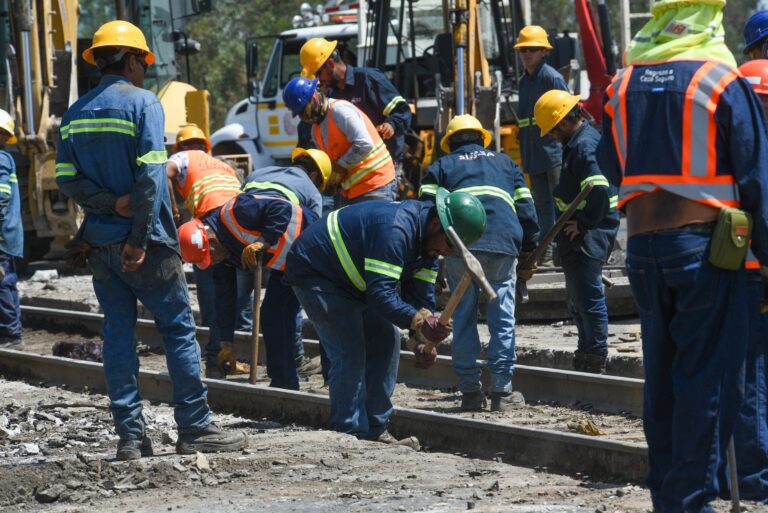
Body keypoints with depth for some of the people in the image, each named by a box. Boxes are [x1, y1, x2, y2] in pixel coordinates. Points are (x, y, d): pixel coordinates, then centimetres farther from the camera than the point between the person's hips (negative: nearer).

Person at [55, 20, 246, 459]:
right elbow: (151, 175, -17)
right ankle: (195, 429, 1)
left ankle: (131, 435, 4)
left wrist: (112, 204, -8)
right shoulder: (143, 103, -9)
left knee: (118, 333, 7)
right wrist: (139, 239, -16)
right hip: (145, 241, -6)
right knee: (179, 329, 2)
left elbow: (66, 178, 1)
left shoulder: (75, 114, 10)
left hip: (100, 239, 6)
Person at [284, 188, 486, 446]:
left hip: (349, 280, 10)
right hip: (313, 272, -10)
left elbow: (421, 296, -3)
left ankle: (374, 430, 10)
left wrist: (426, 339, -18)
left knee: (385, 340, 6)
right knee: (350, 352, -17)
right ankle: (349, 435, -13)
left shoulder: (429, 239, -3)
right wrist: (420, 321, -47)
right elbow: (381, 292, -39)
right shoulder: (394, 229, -35)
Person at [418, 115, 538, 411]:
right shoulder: (504, 162, 28)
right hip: (503, 243, 1)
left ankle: (470, 392, 5)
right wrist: (530, 248, 23)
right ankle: (502, 392, 1)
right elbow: (525, 208, 20)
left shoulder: (441, 167, 22)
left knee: (463, 319, 7)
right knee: (502, 318, 5)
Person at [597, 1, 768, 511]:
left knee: (662, 374, 15)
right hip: (706, 241, -5)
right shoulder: (723, 81, -9)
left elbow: (611, 167, 17)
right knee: (707, 376, -1)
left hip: (643, 242, 6)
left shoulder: (625, 83, 7)